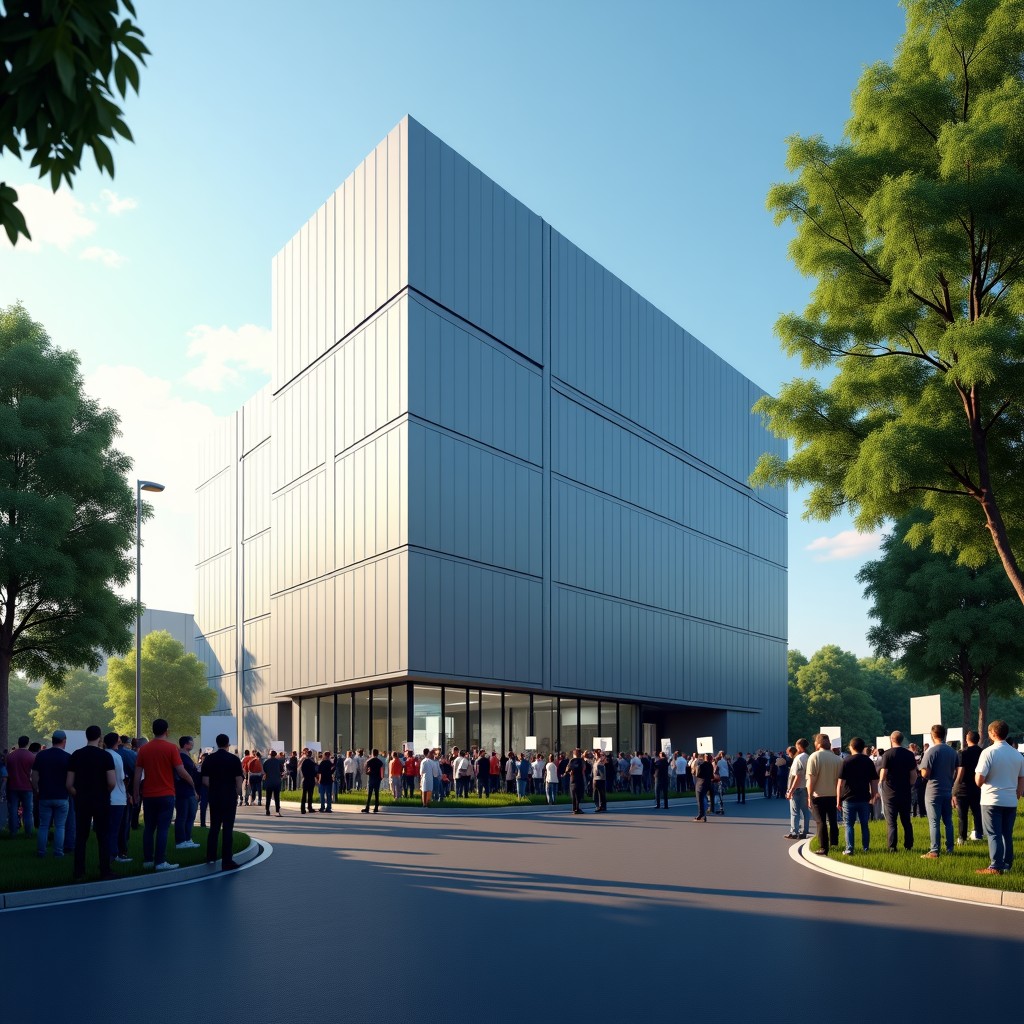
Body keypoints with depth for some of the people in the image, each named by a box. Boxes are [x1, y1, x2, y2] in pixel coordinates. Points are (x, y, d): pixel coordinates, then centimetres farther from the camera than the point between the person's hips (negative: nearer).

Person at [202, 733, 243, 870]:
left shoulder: (209, 759, 1)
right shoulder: (234, 759, -7)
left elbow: (205, 781, -1)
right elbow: (239, 780, -9)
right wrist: (237, 795, 5)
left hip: (214, 797, 3)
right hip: (230, 797, -3)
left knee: (214, 827, 16)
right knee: (228, 828, -1)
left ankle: (211, 856, 20)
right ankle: (227, 862, -2)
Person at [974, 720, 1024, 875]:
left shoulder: (988, 752, -12)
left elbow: (979, 780, -14)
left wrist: (980, 783, 8)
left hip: (992, 800, -5)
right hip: (1011, 801, 5)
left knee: (993, 834, 0)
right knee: (1007, 834, 14)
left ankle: (996, 867, -2)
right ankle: (1007, 864, 18)